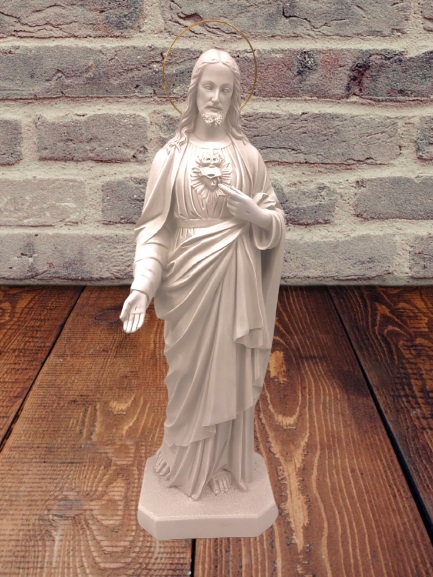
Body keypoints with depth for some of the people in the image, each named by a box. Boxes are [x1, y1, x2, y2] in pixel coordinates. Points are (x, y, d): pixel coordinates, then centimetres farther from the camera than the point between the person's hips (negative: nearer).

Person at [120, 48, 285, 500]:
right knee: (190, 373, 12)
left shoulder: (248, 154, 2)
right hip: (188, 277, -1)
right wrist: (142, 283, -18)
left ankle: (228, 464, 34)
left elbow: (276, 220, 7)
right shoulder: (170, 156, -2)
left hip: (236, 277, 1)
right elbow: (154, 228, -5)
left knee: (232, 372, 12)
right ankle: (189, 463, 35)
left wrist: (253, 213, -16)